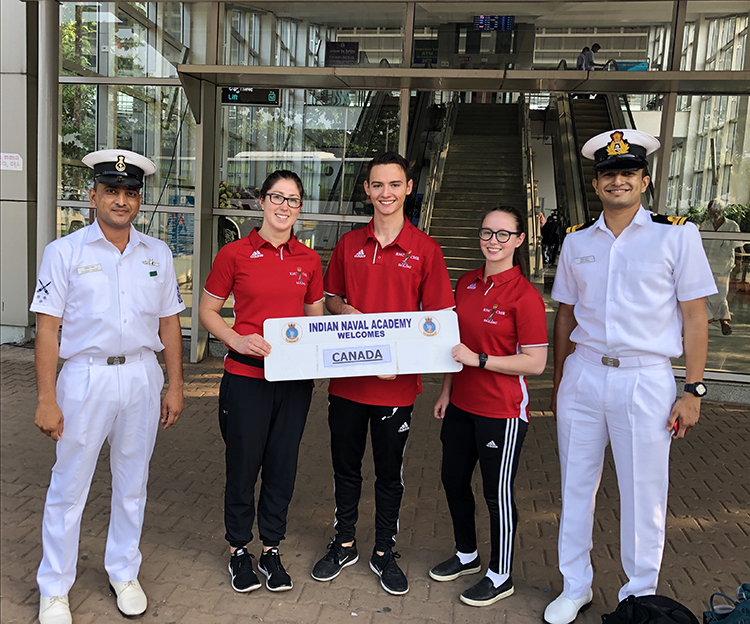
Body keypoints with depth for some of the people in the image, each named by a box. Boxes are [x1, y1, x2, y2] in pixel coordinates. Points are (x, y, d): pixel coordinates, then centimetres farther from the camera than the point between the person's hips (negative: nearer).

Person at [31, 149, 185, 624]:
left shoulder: (158, 254, 7)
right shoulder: (65, 252, -2)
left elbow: (169, 322, 10)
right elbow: (48, 327, -5)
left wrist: (176, 386, 7)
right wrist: (46, 399, -10)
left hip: (142, 376, 3)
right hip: (86, 376, -3)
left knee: (133, 483, 14)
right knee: (69, 485, 6)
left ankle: (124, 573, 33)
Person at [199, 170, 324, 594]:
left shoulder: (309, 260, 5)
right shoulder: (235, 254, -4)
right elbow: (208, 311, 2)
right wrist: (237, 340, -14)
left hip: (295, 377, 3)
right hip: (246, 375, -3)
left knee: (283, 464, 12)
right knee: (244, 463, 8)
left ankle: (272, 548, 31)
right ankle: (239, 550, 30)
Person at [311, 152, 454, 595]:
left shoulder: (425, 249, -4)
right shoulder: (349, 244, 5)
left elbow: (437, 316, -4)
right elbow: (331, 297, 15)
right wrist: (343, 310, -8)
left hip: (397, 382, -3)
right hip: (347, 377, 3)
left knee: (390, 472, 12)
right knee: (346, 466, 16)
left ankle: (385, 552, 31)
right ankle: (344, 545, 36)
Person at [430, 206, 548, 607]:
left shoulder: (525, 296, -16)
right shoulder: (467, 284, 5)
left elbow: (535, 363, -17)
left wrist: (478, 360, -21)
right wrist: (446, 391, 12)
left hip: (502, 412, -7)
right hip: (462, 404, 7)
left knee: (498, 493, 7)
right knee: (453, 480, 19)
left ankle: (500, 577, 28)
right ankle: (467, 555, 42)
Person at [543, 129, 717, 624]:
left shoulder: (677, 235, -1)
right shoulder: (577, 242, 8)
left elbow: (694, 316, -1)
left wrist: (692, 390, -5)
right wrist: (558, 383, 14)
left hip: (645, 380, -3)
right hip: (582, 376, 3)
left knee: (643, 496, 6)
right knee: (576, 488, 12)